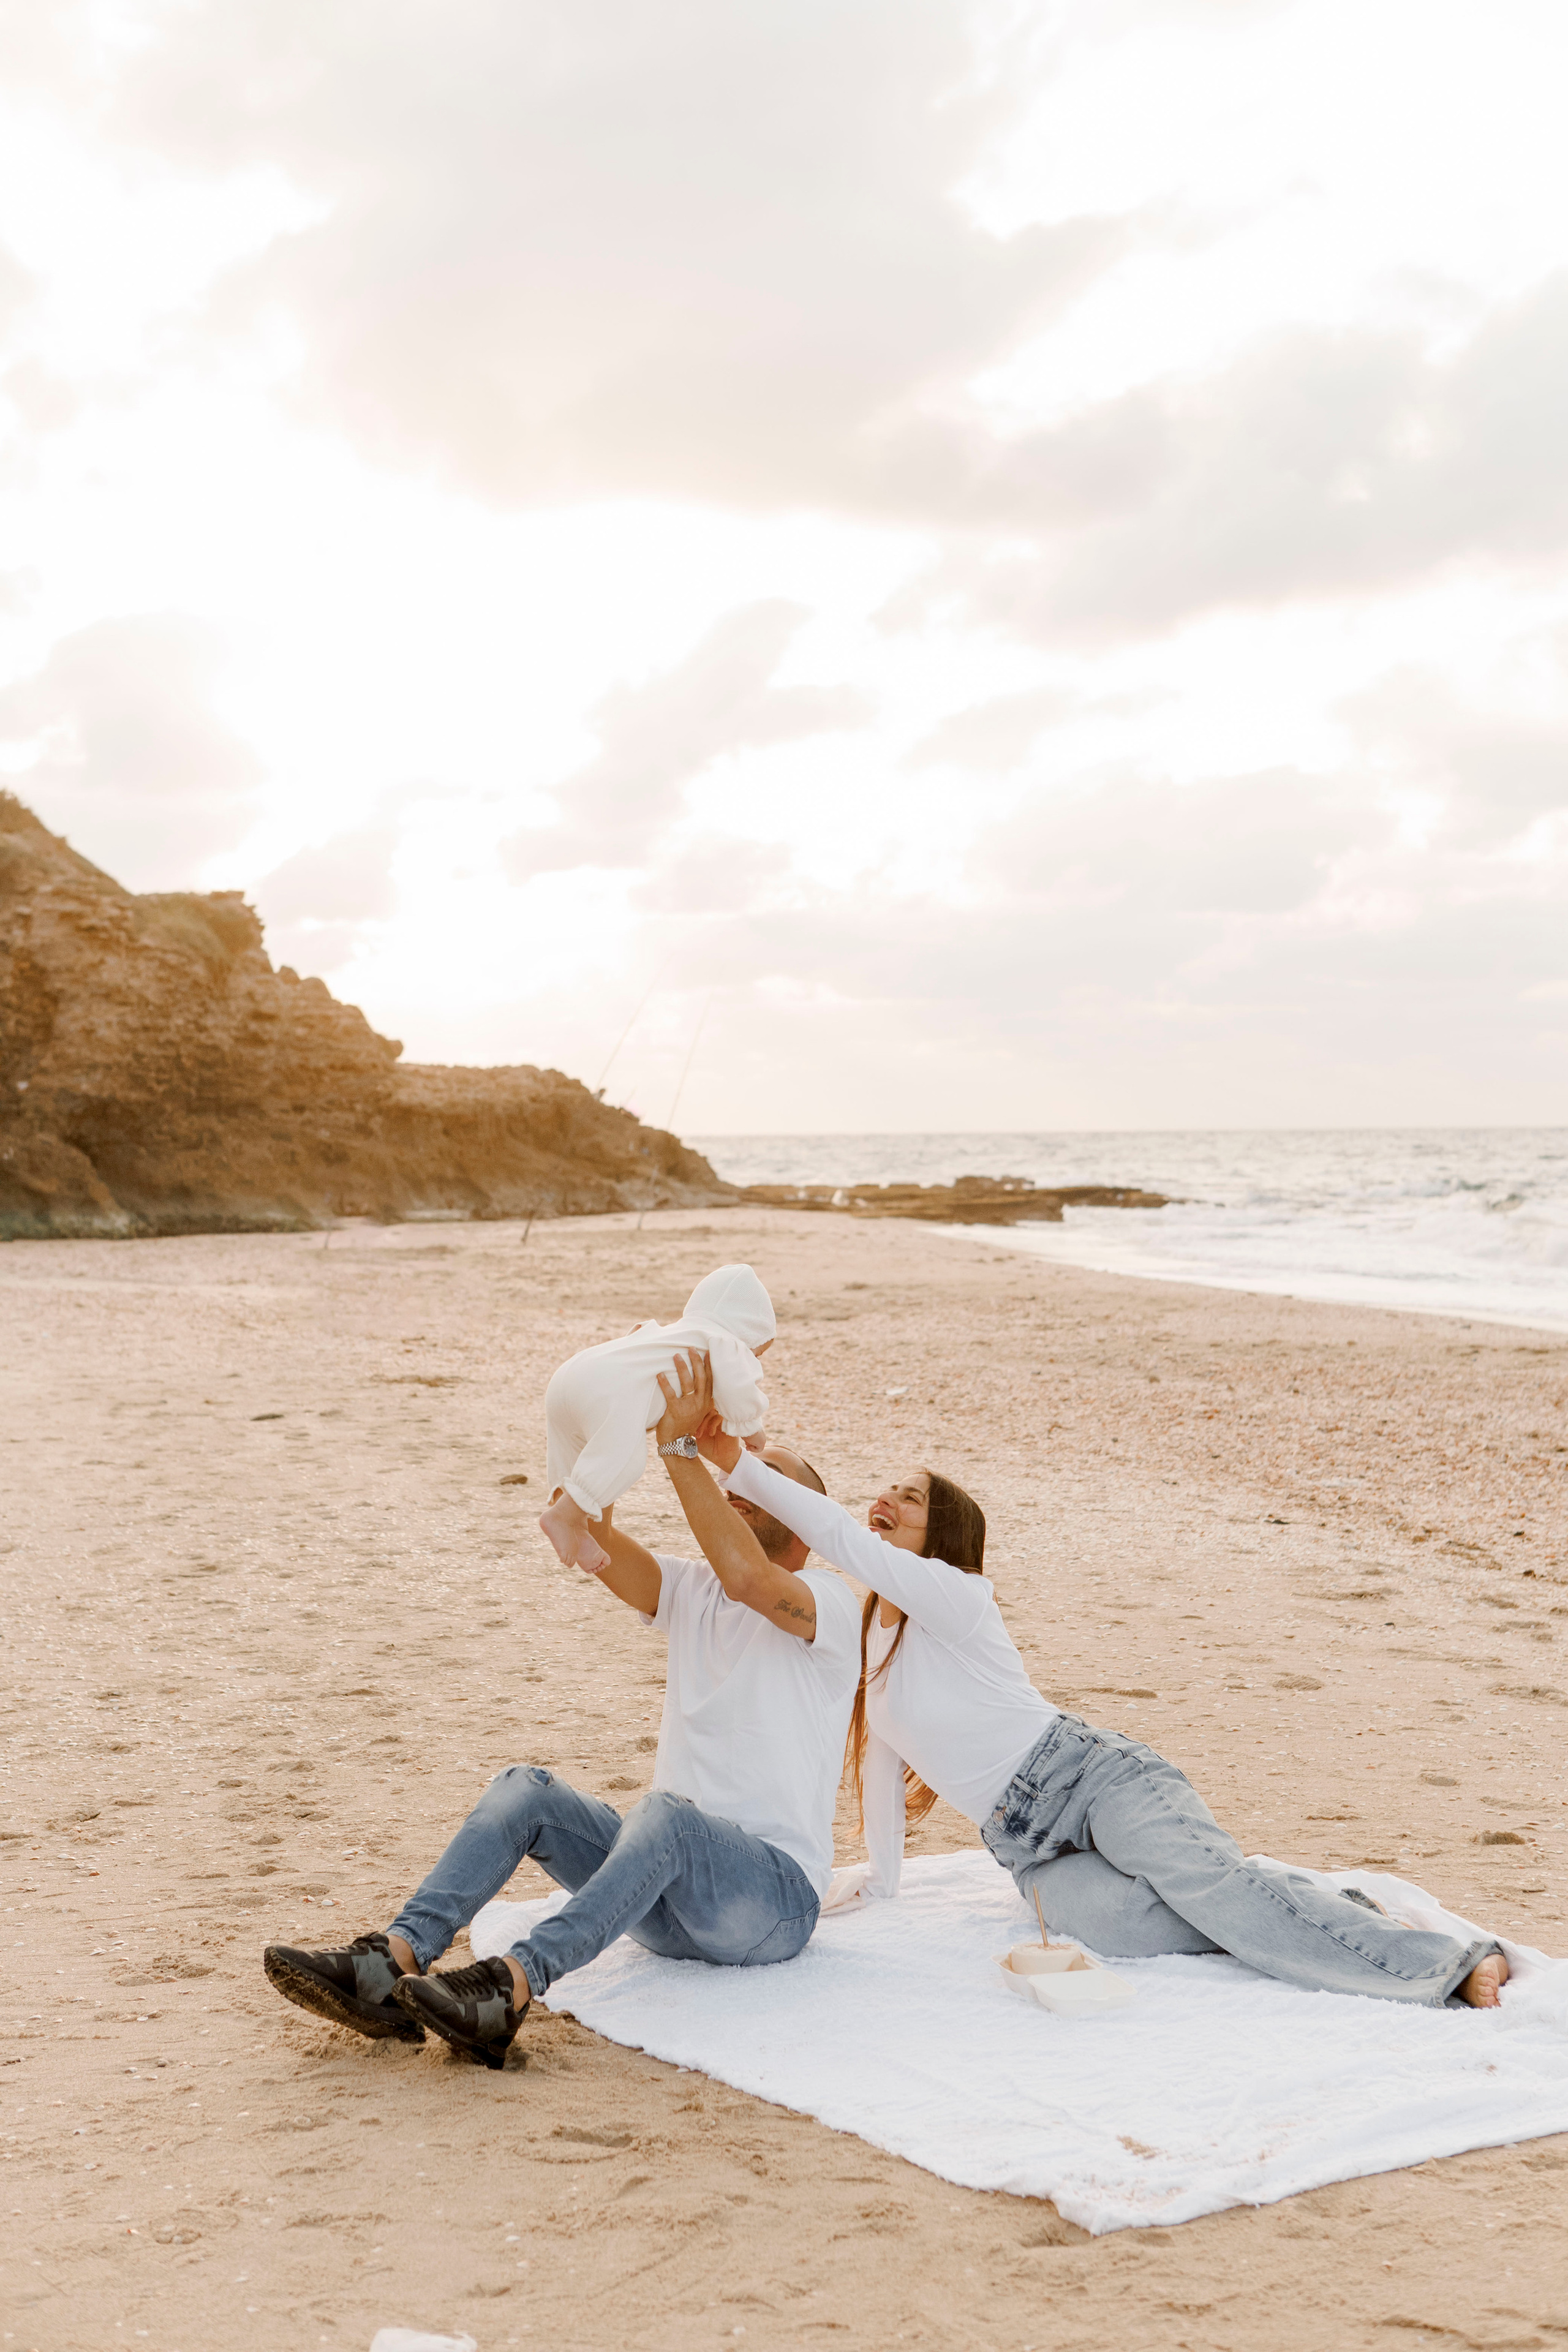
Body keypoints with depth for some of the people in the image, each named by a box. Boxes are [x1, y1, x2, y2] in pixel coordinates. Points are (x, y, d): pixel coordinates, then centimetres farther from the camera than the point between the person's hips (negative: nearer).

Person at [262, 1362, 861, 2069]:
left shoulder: (828, 1604, -3)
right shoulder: (691, 1591, 15)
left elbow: (746, 1575, -26)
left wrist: (679, 1444, -26)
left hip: (773, 1900, -6)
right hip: (673, 1899, 6)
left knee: (666, 1812, -37)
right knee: (526, 1788, -15)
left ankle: (510, 1988, -52)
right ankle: (393, 1964, -33)